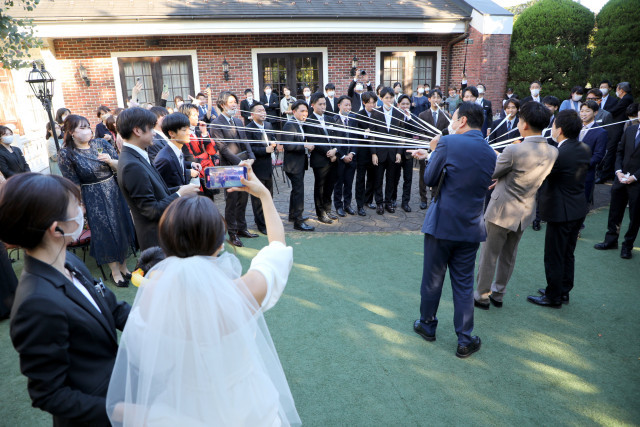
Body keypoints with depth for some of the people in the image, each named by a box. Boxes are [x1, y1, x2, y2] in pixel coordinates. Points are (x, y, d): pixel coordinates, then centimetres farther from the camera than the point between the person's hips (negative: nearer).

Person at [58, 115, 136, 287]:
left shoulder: (102, 143, 0)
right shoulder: (66, 154, -9)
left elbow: (120, 166, 1)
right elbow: (73, 185, -6)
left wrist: (110, 160, -18)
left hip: (115, 192, 4)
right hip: (93, 199, -3)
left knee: (122, 228, 10)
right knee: (106, 232, 5)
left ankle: (123, 266, 28)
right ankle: (115, 271, 23)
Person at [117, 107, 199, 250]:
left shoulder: (135, 157, 6)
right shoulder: (132, 166, -24)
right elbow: (152, 211, -23)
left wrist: (179, 189, 1)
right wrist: (180, 194, -14)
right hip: (157, 239, -9)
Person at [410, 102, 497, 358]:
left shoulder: (448, 143, -12)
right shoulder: (490, 153, 6)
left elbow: (430, 180, -8)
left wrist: (433, 152, 9)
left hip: (441, 223, -4)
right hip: (471, 227, 4)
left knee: (432, 279, 13)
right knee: (464, 284, 12)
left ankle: (427, 326, 30)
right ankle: (465, 340, 18)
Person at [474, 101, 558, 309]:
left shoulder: (514, 150, -25)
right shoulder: (553, 153, -4)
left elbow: (491, 173, -12)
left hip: (502, 211, -6)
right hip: (525, 212, 6)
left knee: (489, 255, 9)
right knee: (509, 256, 21)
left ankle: (482, 296, 22)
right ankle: (498, 294, 35)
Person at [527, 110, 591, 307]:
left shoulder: (559, 154, -24)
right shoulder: (584, 149, 2)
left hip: (560, 212, -9)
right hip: (578, 211, 9)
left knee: (554, 257, 5)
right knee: (567, 254, 21)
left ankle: (553, 297, 18)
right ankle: (564, 291, 35)